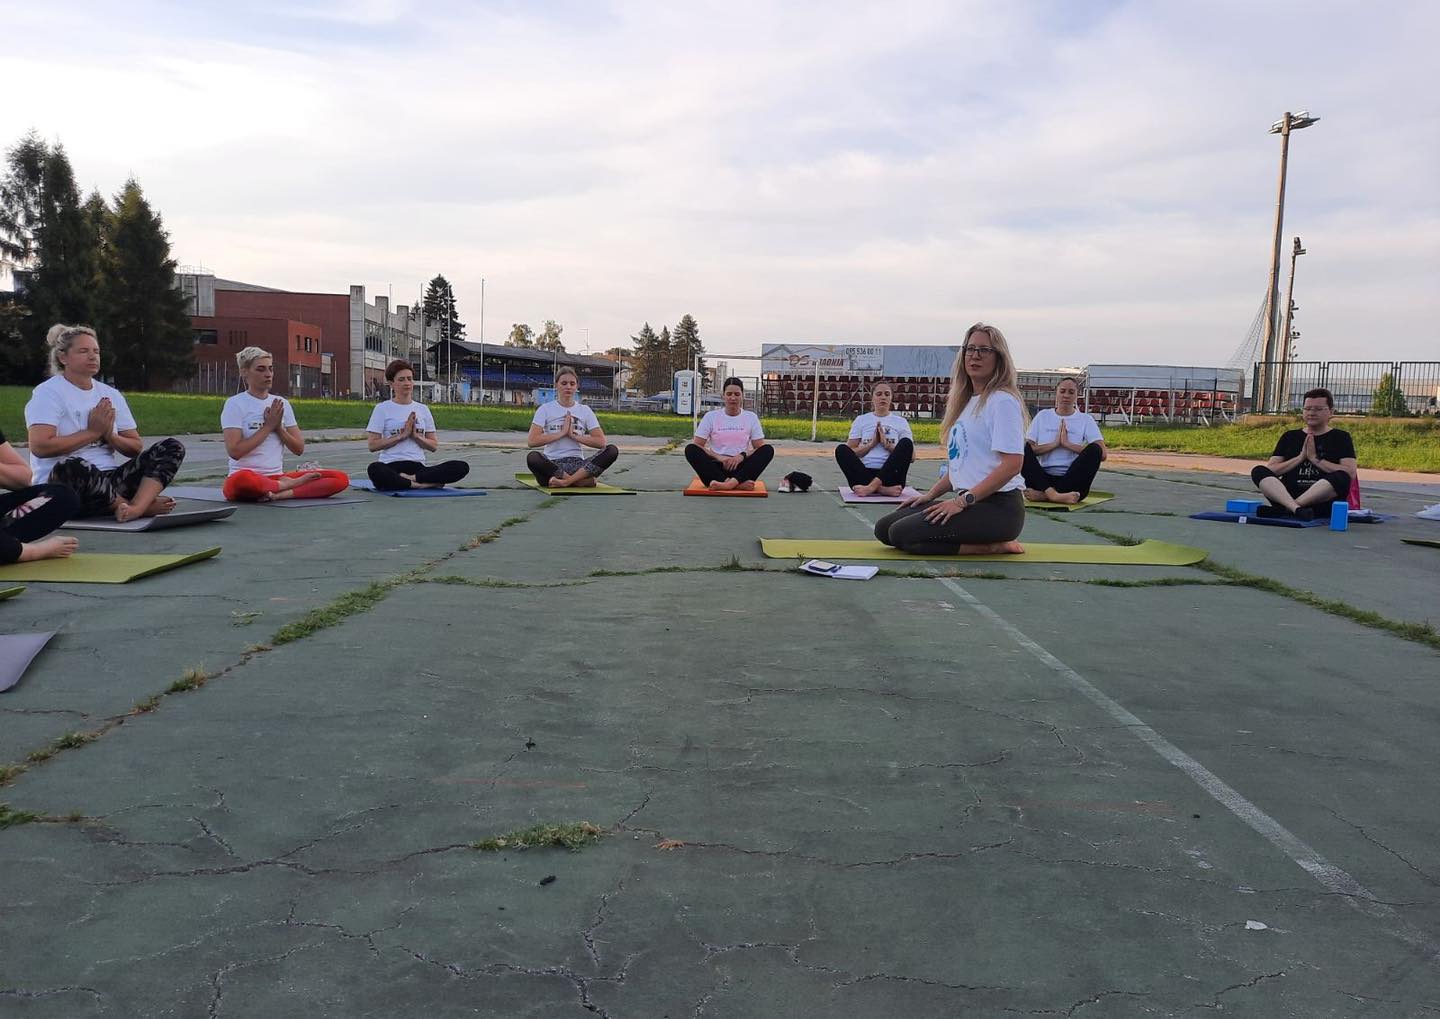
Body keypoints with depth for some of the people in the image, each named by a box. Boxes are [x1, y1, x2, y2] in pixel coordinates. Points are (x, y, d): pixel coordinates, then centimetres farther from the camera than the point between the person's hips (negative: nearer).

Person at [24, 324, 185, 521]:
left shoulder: (111, 394, 17)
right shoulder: (48, 392, 1)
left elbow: (136, 448, 16)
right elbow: (40, 446, -15)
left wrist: (109, 435, -4)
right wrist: (92, 432, -8)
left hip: (109, 481, 6)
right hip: (62, 484, -6)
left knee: (172, 447, -12)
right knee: (71, 467, -42)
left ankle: (135, 507, -39)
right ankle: (144, 505, -21)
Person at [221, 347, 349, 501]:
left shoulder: (282, 404, 13)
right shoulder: (234, 404, -2)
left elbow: (299, 449, 10)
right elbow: (234, 451, -14)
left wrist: (278, 427, -6)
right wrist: (268, 426, -9)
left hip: (277, 477, 4)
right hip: (249, 477, -4)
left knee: (341, 479, -16)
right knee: (242, 480, -45)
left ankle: (280, 494, -27)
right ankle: (289, 485, -16)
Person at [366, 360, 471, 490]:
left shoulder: (423, 409, 17)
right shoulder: (382, 409, 6)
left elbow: (433, 446, 16)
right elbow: (372, 445, -1)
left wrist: (415, 435, -3)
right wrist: (402, 435, -9)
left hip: (418, 467, 4)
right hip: (391, 467, -4)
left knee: (462, 467, -24)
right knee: (374, 469, -42)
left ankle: (411, 478, -28)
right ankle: (424, 484, -32)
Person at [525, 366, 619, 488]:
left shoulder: (585, 410, 13)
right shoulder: (545, 409, 6)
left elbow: (601, 442, 2)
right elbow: (532, 440, -8)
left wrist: (574, 435, -6)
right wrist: (561, 433, -9)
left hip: (577, 464, 2)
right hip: (552, 465, -2)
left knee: (612, 450, -24)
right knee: (533, 457, -38)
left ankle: (566, 481, -32)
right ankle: (583, 480, -28)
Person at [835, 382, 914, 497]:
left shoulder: (901, 422, 15)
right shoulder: (861, 420, 16)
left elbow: (911, 456, 6)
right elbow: (849, 453, 8)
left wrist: (887, 444, -6)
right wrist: (872, 443, -5)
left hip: (890, 476, 0)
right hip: (864, 473, 0)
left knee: (906, 442, -25)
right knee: (841, 449, -25)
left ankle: (871, 487, -40)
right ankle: (883, 489, -38)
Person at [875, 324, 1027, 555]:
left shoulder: (1003, 401, -10)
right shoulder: (967, 403, 18)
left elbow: (1013, 464, -19)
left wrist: (963, 500, -21)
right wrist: (930, 495, 12)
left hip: (998, 507, -9)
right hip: (971, 502, 9)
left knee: (902, 534, -21)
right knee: (884, 528, 0)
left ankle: (993, 546, -10)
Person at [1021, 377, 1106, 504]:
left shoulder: (1086, 419, 11)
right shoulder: (1043, 415, 15)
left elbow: (1102, 454, -5)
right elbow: (1027, 448, 3)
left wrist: (1067, 444, -8)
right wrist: (1055, 444, -8)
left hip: (1072, 481, -1)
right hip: (1043, 478, 1)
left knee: (1094, 449, -26)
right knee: (1025, 448, -22)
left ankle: (1044, 495, -31)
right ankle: (1053, 494, -43)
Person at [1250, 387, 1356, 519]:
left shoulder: (1340, 437, 11)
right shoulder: (1290, 437, 18)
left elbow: (1350, 473, -5)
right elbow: (1270, 470, 6)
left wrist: (1315, 458, -6)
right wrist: (1300, 457, -4)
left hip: (1323, 501, -2)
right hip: (1287, 495, 2)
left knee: (1341, 478, -32)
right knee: (1259, 471, -22)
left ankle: (1282, 509, -39)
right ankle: (1296, 508, -46)